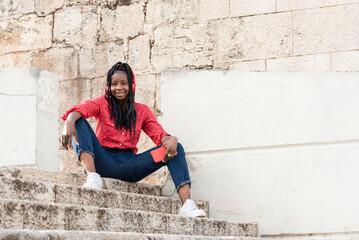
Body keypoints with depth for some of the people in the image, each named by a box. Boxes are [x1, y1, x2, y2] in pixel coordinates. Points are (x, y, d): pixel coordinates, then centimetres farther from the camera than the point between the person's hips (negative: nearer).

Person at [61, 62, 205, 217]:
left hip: (129, 166, 2)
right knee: (80, 123, -21)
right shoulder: (102, 103, 7)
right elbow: (80, 110, -14)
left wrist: (171, 140, -24)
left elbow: (159, 134, 2)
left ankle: (187, 204, -28)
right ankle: (92, 177, -41)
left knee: (176, 148, -13)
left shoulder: (142, 111, 15)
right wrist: (69, 122, -38)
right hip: (104, 162, -2)